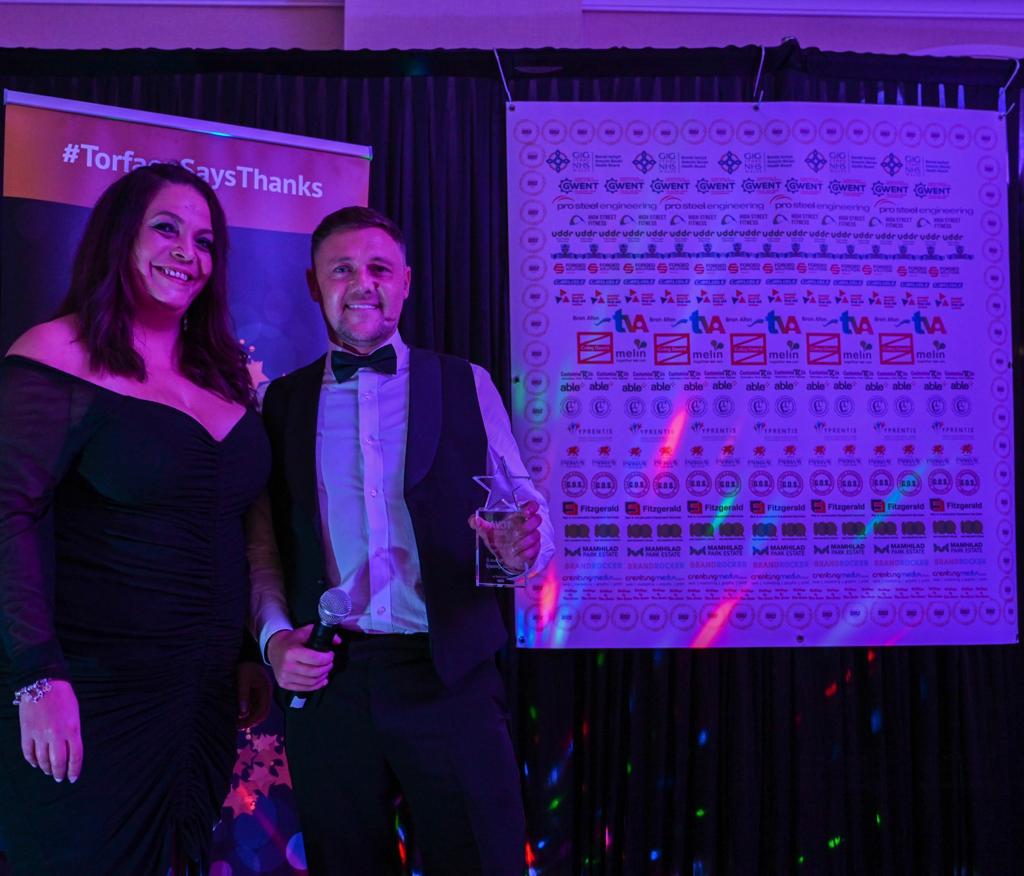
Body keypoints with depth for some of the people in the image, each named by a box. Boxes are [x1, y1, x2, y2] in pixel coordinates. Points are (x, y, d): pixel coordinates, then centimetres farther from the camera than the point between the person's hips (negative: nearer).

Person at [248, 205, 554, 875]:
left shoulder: (467, 386, 6)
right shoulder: (284, 400, 10)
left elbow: (525, 509, 3)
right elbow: (265, 543, 10)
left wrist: (521, 545, -19)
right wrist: (275, 636, -5)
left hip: (449, 676, -1)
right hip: (325, 682, 2)